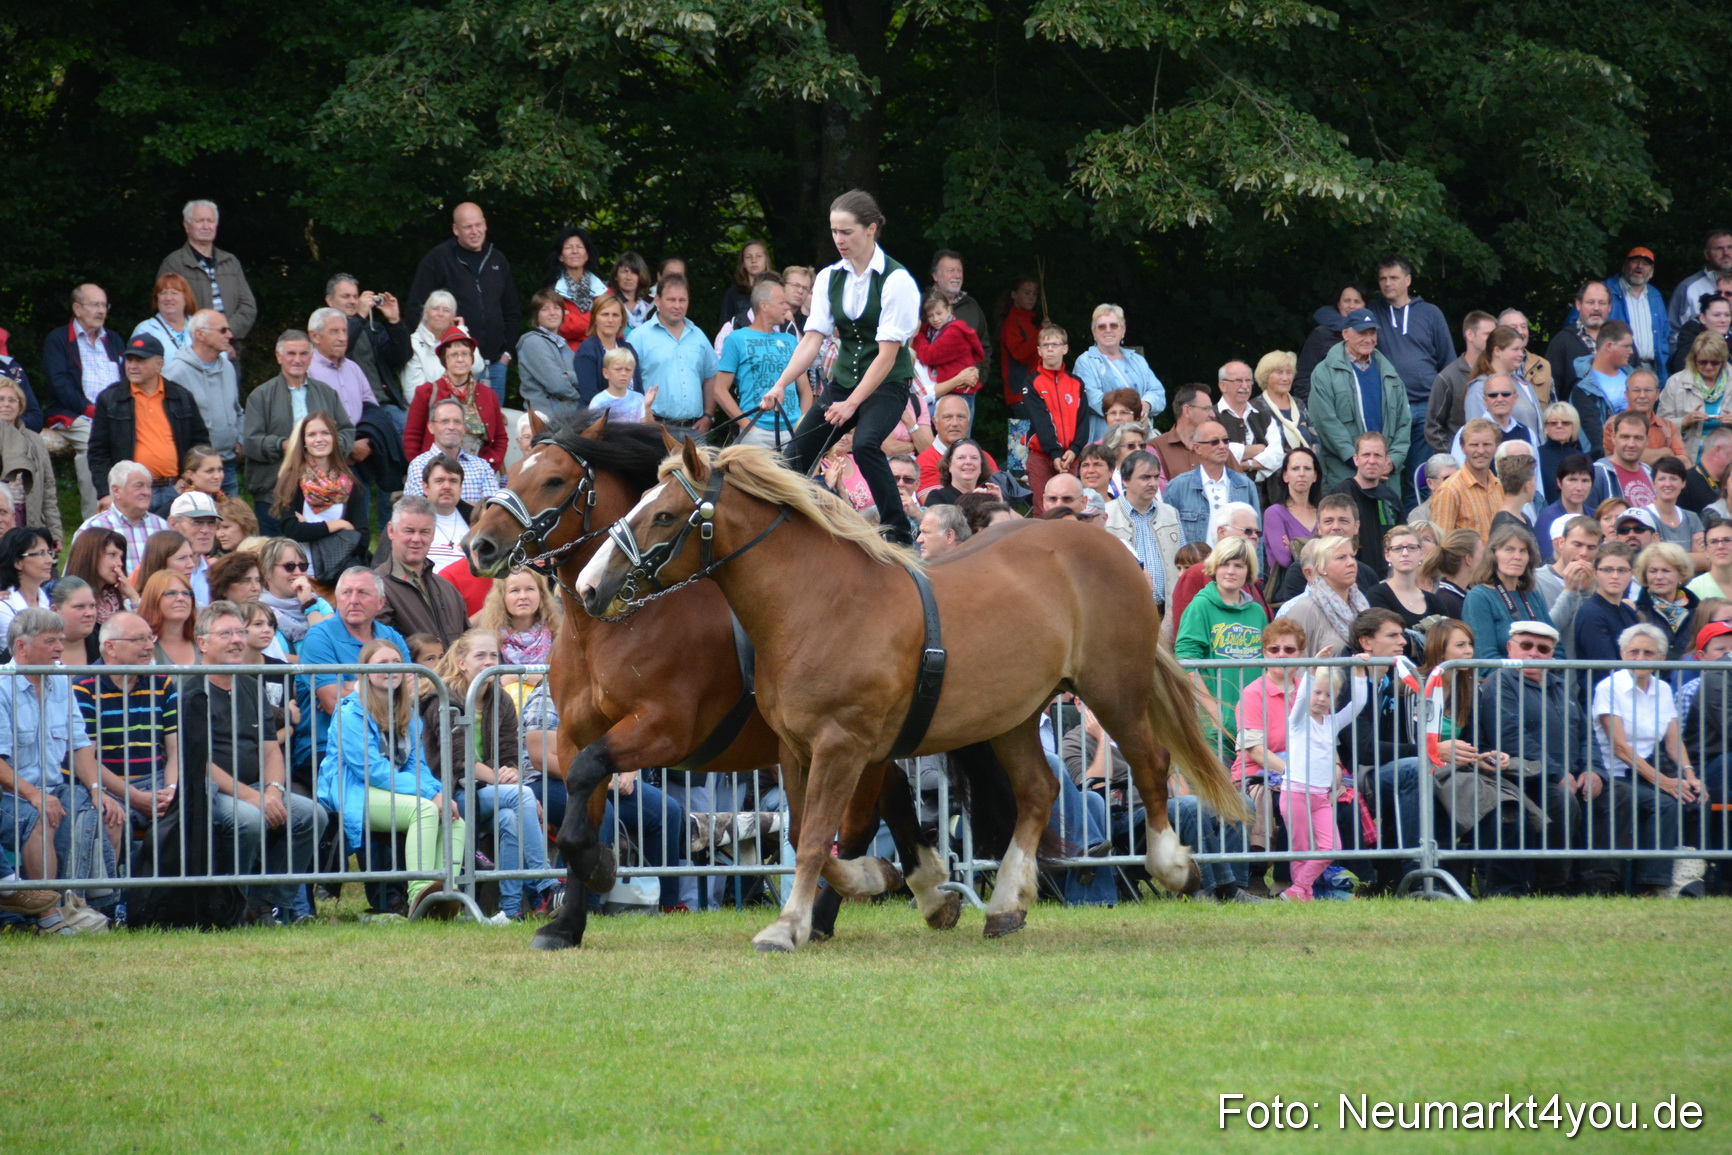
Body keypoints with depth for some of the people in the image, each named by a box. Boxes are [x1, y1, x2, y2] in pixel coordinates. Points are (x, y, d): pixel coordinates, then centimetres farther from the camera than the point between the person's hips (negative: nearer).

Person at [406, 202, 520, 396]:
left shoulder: (498, 261, 16)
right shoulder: (438, 259, 0)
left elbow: (513, 312, 23)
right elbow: (417, 308, -2)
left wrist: (507, 351, 12)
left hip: (494, 363, 5)